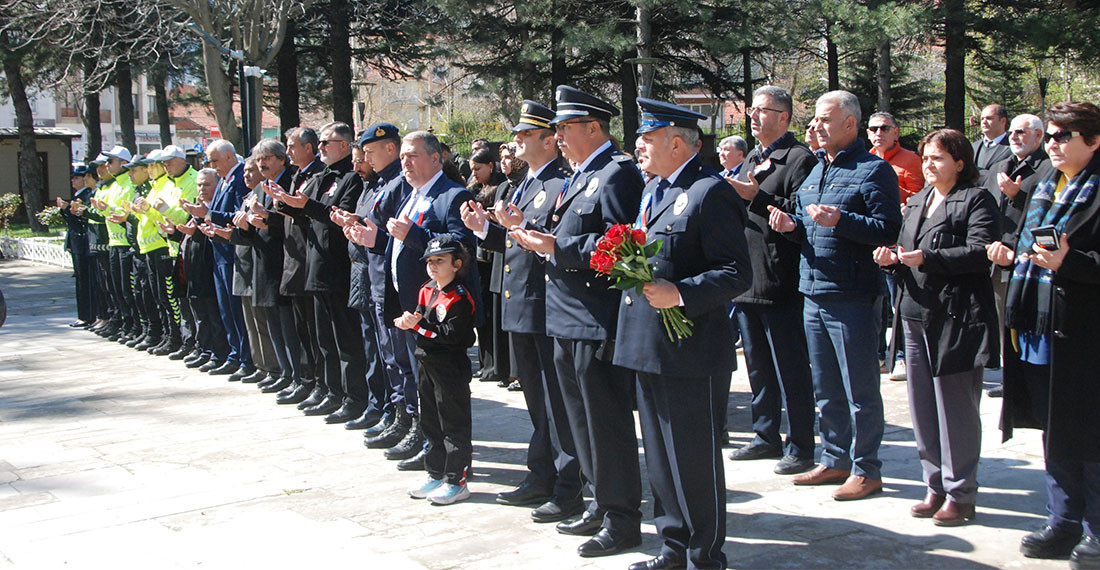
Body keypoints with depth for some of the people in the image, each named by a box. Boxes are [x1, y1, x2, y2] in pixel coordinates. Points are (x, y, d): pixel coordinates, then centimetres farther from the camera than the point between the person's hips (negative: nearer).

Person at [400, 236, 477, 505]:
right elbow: (421, 318, 14)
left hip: (450, 369, -9)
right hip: (427, 365, 9)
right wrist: (410, 322, -9)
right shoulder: (427, 291, 11)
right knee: (430, 422, 16)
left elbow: (451, 335, -22)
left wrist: (417, 325, -21)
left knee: (454, 424, -1)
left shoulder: (459, 297, -16)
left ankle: (457, 481, 6)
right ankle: (436, 474, 27)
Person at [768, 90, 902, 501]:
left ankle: (866, 470, 9)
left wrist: (839, 220, -26)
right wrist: (791, 226, 3)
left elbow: (889, 229, -17)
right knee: (826, 389, 15)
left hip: (853, 296, -8)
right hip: (814, 294, 8)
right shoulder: (816, 171, 17)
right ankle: (835, 460, 27)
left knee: (859, 388, 0)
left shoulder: (874, 170, -8)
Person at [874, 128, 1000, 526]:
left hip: (955, 321, -7)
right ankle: (936, 486, 23)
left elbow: (980, 252, -18)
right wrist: (893, 259, 1)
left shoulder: (976, 201, -5)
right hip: (915, 316, 8)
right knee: (922, 408, 11)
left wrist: (927, 258, -23)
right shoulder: (917, 202, 19)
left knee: (955, 410, -2)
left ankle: (960, 495, 8)